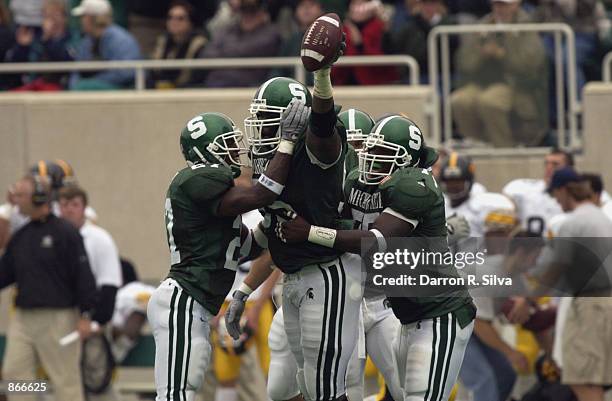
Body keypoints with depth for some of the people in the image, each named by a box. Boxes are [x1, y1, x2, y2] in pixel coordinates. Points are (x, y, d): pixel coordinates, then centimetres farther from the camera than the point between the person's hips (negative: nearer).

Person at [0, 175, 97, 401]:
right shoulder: (20, 237, 14)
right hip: (23, 318, 7)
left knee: (65, 378, -2)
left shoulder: (64, 232, -7)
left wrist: (85, 316, -14)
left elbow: (83, 275, -10)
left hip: (57, 319, -7)